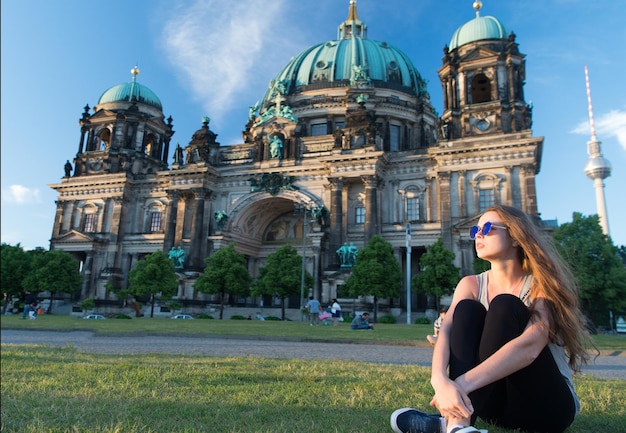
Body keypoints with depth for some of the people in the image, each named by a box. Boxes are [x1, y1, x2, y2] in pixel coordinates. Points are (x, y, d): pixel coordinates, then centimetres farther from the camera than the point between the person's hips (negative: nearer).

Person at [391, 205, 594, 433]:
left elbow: (530, 345, -30)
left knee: (504, 307, -25)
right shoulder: (471, 285, 0)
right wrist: (440, 380, -40)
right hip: (499, 402, 4)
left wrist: (463, 383, -41)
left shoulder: (542, 284, -11)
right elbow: (446, 330, -18)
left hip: (548, 404, -3)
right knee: (467, 309, -18)